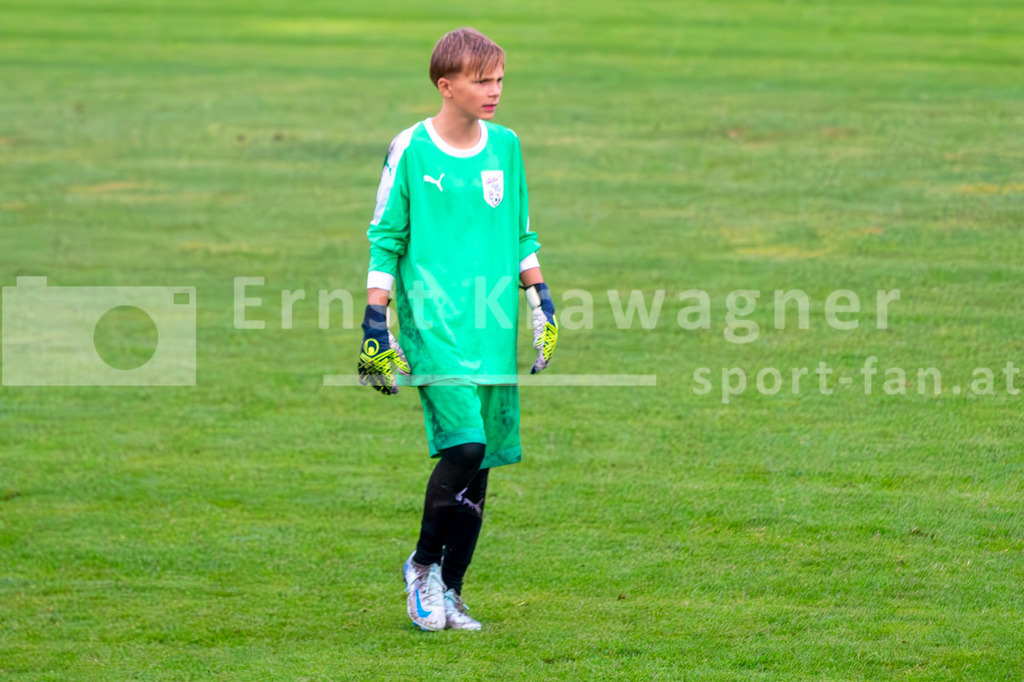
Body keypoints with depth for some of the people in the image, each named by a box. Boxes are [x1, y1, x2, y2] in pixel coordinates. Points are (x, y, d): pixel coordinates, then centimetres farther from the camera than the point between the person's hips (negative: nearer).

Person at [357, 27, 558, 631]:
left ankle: (450, 592, 15)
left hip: (494, 331, 5)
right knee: (464, 445, -18)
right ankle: (423, 565, 3)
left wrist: (542, 300, 15)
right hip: (435, 327, -5)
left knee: (480, 463, 3)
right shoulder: (411, 150, -2)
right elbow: (385, 240, 1)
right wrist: (376, 321, -3)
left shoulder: (506, 146, 11)